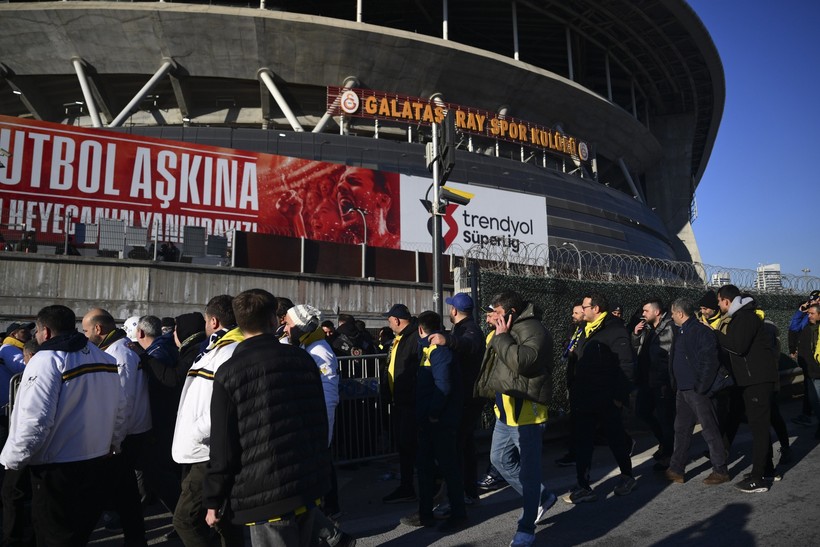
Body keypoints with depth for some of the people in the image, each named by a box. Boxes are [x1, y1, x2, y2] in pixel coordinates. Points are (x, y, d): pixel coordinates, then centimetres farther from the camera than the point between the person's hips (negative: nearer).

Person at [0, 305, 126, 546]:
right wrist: (113, 443, 22)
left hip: (57, 471, -7)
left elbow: (34, 421, -22)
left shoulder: (46, 361, -16)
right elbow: (119, 408, 10)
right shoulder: (106, 360, 6)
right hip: (98, 464, 7)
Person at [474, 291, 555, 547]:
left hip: (525, 412, -10)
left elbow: (521, 361, -33)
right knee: (500, 460, 19)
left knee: (528, 471, 3)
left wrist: (502, 337, -22)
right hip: (505, 411, 10)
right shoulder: (506, 331, 13)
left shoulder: (534, 330, -17)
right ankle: (541, 497, 35)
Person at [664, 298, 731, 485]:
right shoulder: (681, 332, 13)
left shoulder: (701, 331, -15)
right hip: (682, 389, 10)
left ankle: (721, 471, 15)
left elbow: (709, 361, -21)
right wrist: (675, 383, 16)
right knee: (681, 430, 14)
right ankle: (676, 470, 23)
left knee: (710, 430, 2)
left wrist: (701, 386, -20)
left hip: (697, 390, -10)